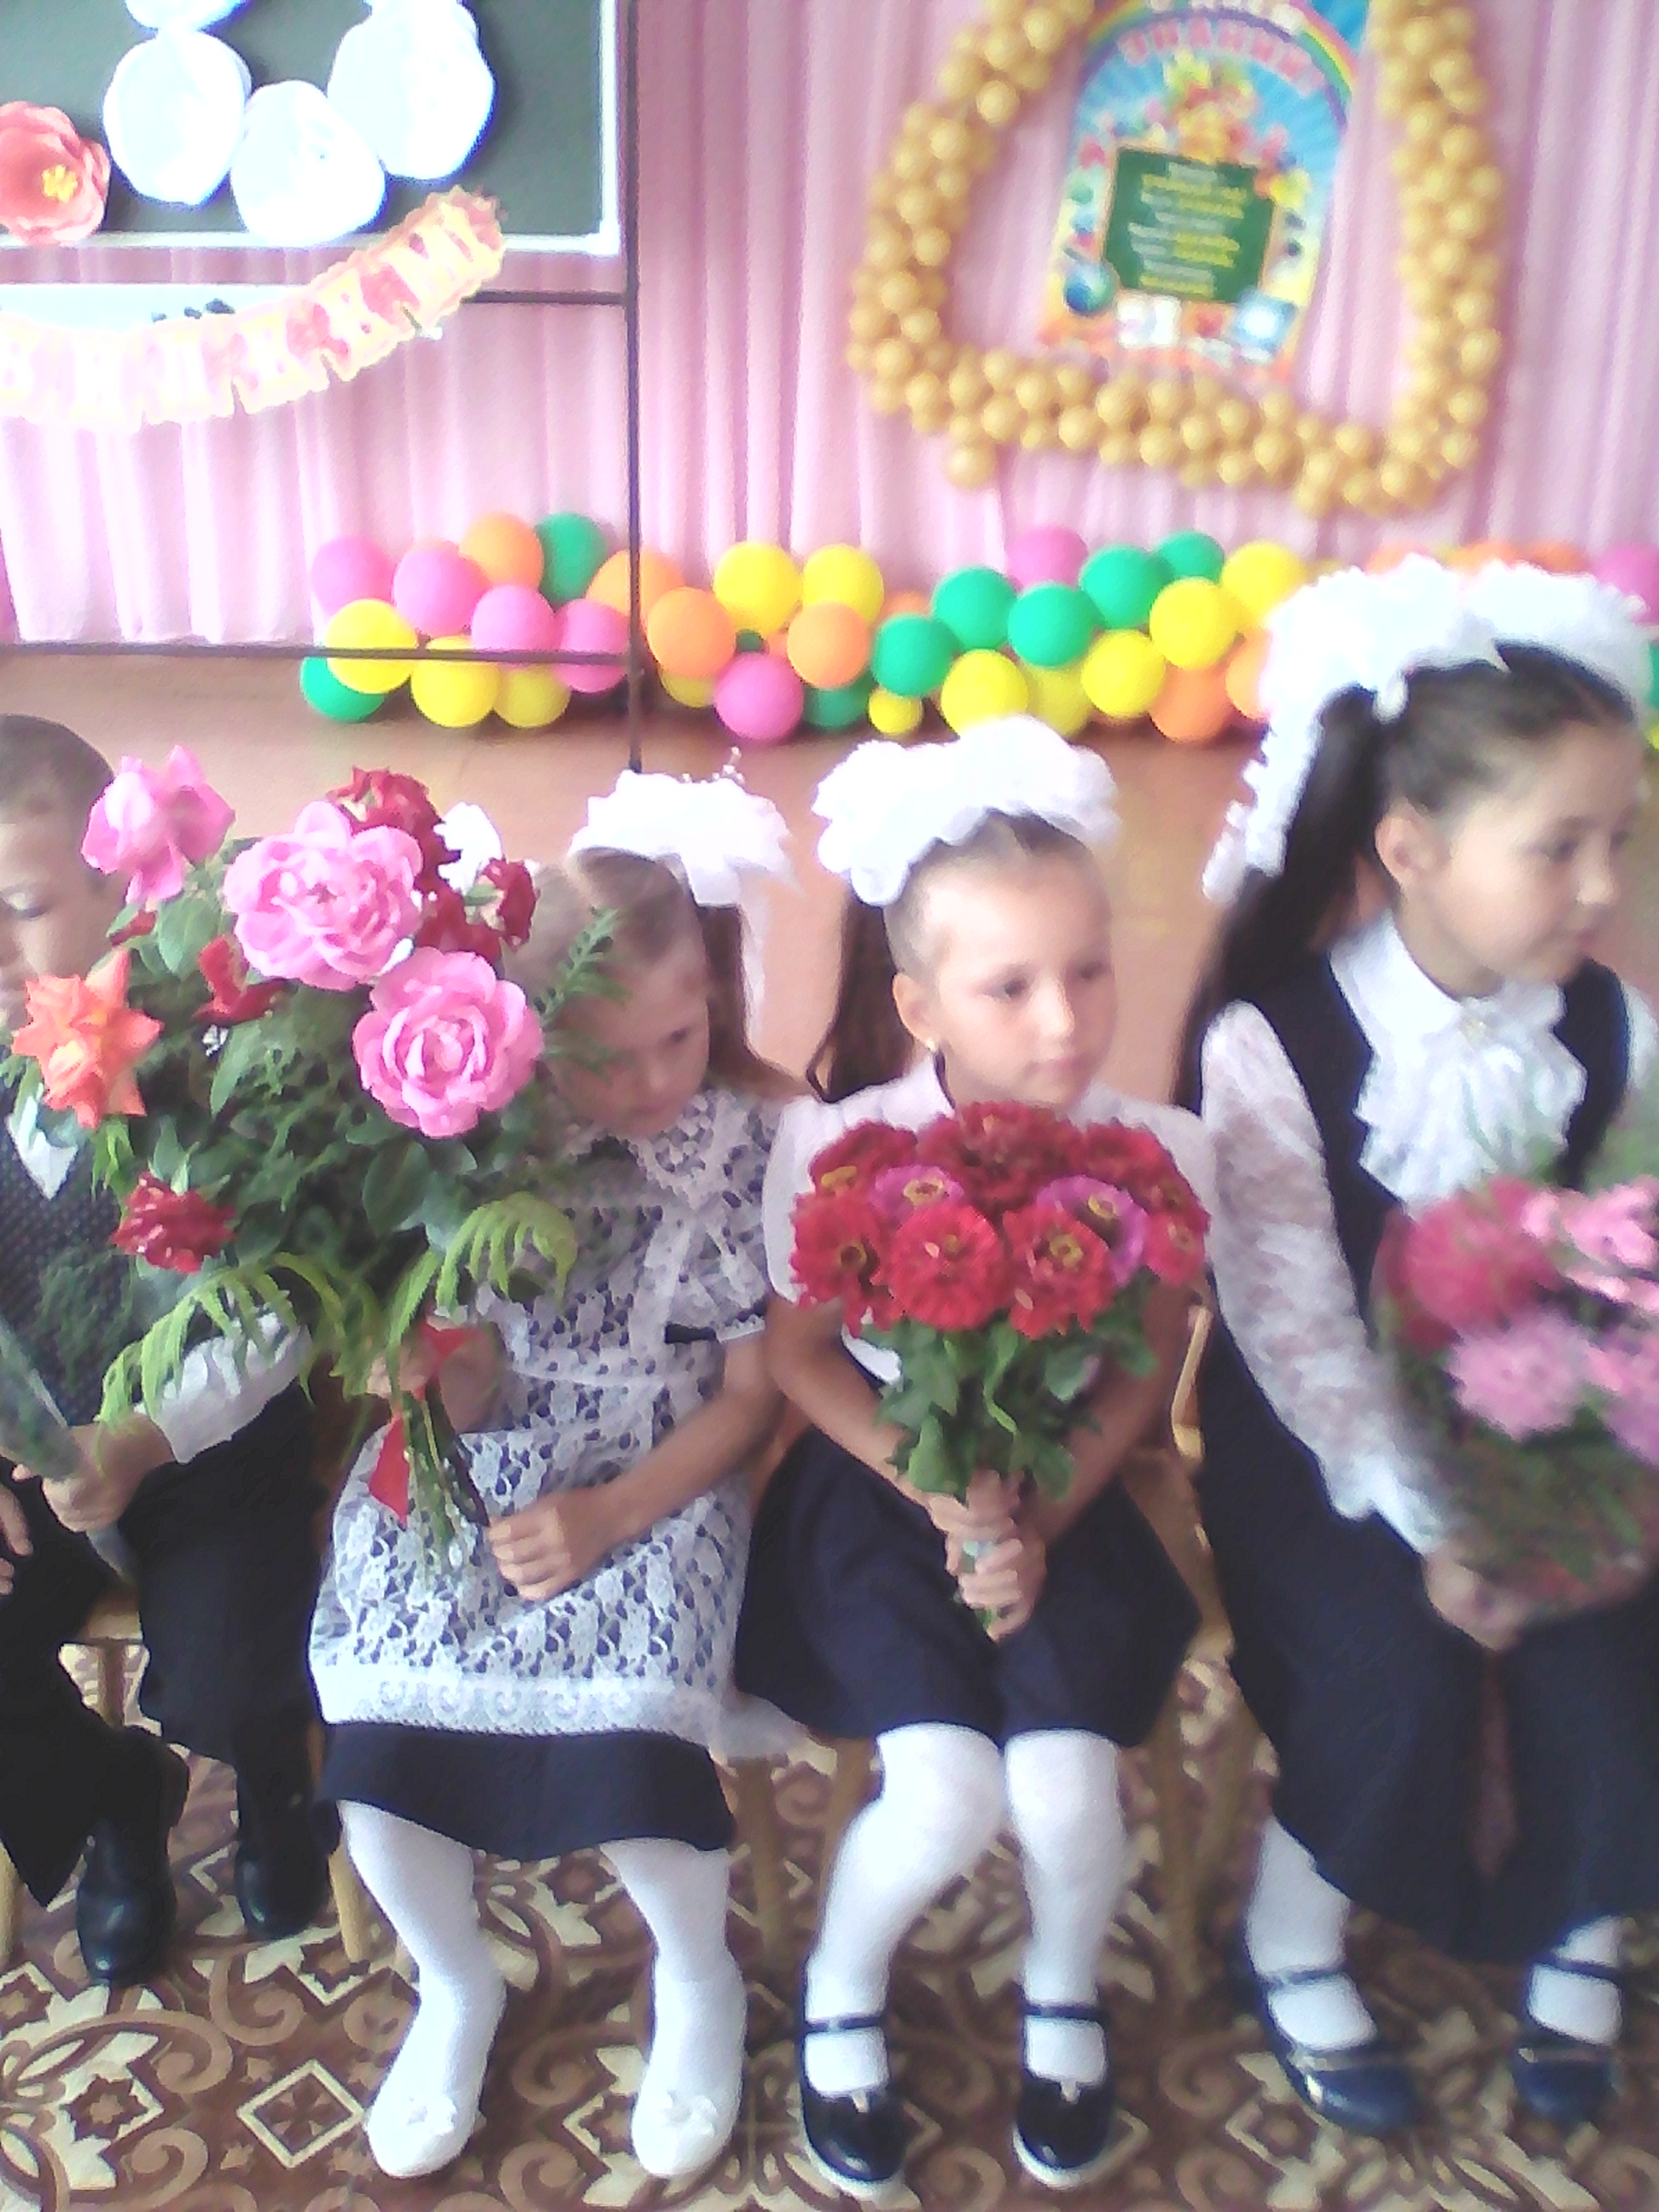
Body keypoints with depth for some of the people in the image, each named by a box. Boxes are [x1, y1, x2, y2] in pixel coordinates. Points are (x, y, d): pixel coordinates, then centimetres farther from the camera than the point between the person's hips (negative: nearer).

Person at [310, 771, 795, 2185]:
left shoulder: (759, 1137, -9)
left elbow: (750, 1391, -5)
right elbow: (465, 1401, -3)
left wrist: (610, 1516, -16)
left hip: (659, 1484, -2)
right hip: (482, 1475, 3)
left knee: (625, 1748, -24)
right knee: (374, 1749, -16)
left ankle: (699, 1984, 14)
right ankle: (457, 1986, 21)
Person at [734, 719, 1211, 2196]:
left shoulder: (1158, 1151, -15)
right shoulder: (838, 1145, -20)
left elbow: (1144, 1372, -2)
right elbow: (802, 1356, -8)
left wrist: (1038, 1519, -14)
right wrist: (941, 1493, -18)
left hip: (1063, 1494, 2)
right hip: (881, 1483, -1)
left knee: (1066, 1794, -14)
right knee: (946, 1797, -17)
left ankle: (1066, 1994, 26)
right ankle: (842, 1995, 20)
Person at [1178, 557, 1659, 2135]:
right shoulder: (1267, 1042, -20)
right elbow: (1294, 1323, -20)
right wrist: (1427, 1527, -23)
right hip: (1322, 1442, -3)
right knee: (1395, 1665, -22)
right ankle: (1291, 1945, 10)